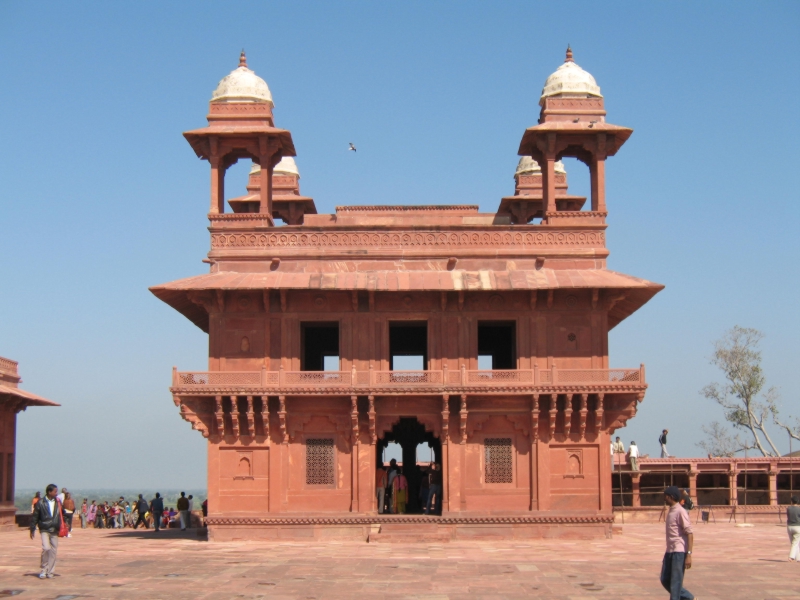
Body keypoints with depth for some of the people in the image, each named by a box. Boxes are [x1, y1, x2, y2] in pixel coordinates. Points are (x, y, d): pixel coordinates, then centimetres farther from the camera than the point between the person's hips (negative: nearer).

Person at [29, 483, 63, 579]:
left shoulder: (58, 503, 6)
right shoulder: (41, 503, -4)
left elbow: (61, 515, 14)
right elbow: (34, 516, 0)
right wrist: (32, 530, 0)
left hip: (54, 530, 4)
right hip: (44, 530, -4)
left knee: (53, 551, 2)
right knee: (46, 548, -16)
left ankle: (50, 572, 12)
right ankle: (43, 570, -1)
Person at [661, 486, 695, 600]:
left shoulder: (681, 512, -13)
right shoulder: (671, 511, 15)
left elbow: (690, 534, -16)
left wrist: (689, 555, -21)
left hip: (679, 552, -9)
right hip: (669, 552, 9)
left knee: (675, 583, -5)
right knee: (665, 580, 11)